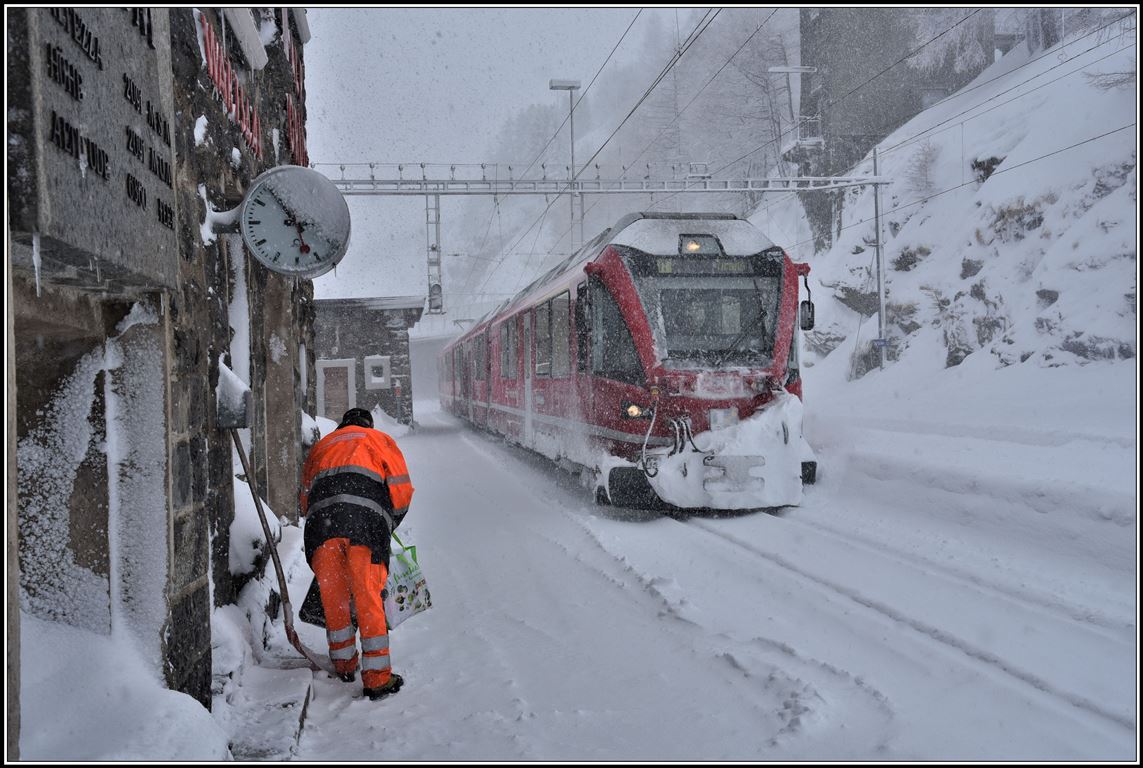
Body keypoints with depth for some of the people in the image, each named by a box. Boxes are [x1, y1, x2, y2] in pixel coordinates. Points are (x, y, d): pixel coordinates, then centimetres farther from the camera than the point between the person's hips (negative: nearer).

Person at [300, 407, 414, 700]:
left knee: (333, 597, 16)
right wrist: (388, 526, 30)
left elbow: (306, 496, 31)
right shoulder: (380, 439, 27)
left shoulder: (322, 445, 36)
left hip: (321, 520, 3)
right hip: (365, 523, -2)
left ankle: (344, 664, 30)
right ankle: (377, 678, 2)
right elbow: (402, 490, 17)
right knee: (369, 598, 0)